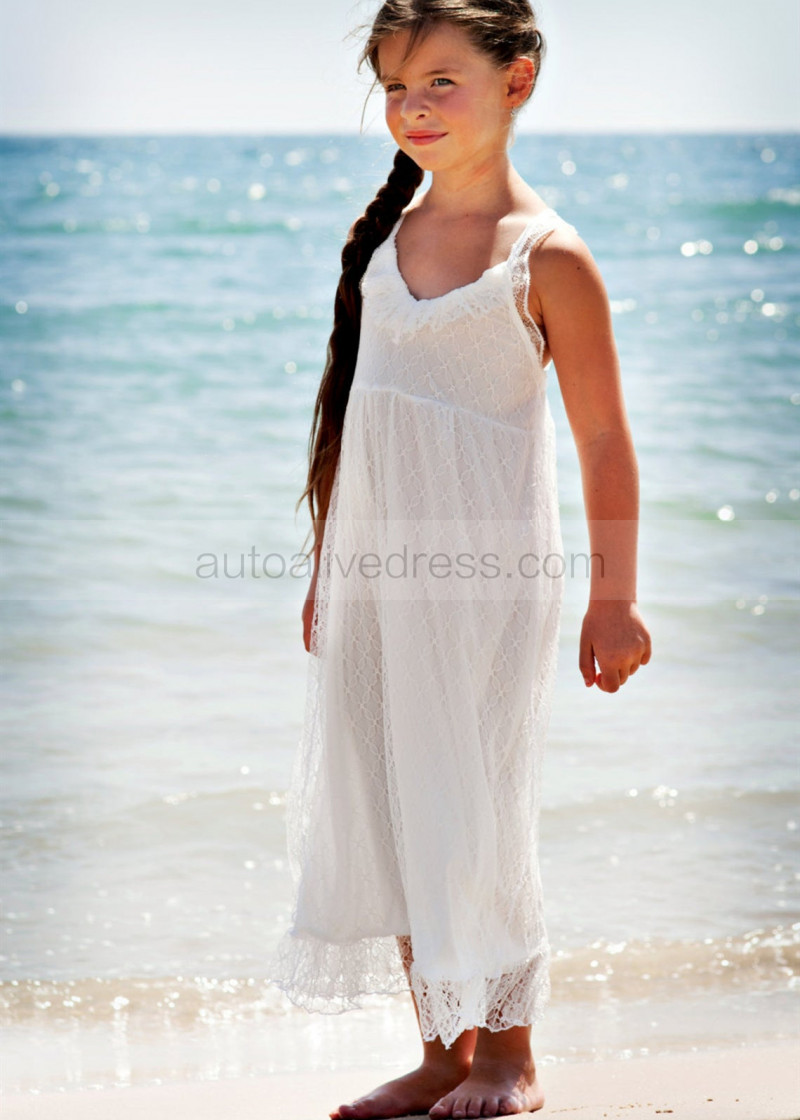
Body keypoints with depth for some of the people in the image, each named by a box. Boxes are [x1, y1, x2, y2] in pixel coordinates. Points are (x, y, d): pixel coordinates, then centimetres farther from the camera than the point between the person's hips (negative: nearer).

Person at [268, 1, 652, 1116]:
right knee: (379, 807, 9)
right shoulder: (388, 230, 8)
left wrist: (613, 598, -9)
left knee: (472, 809, -1)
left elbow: (604, 441, -9)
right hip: (376, 564, 7)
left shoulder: (546, 256, -11)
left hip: (485, 566, -6)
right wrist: (327, 566, 16)